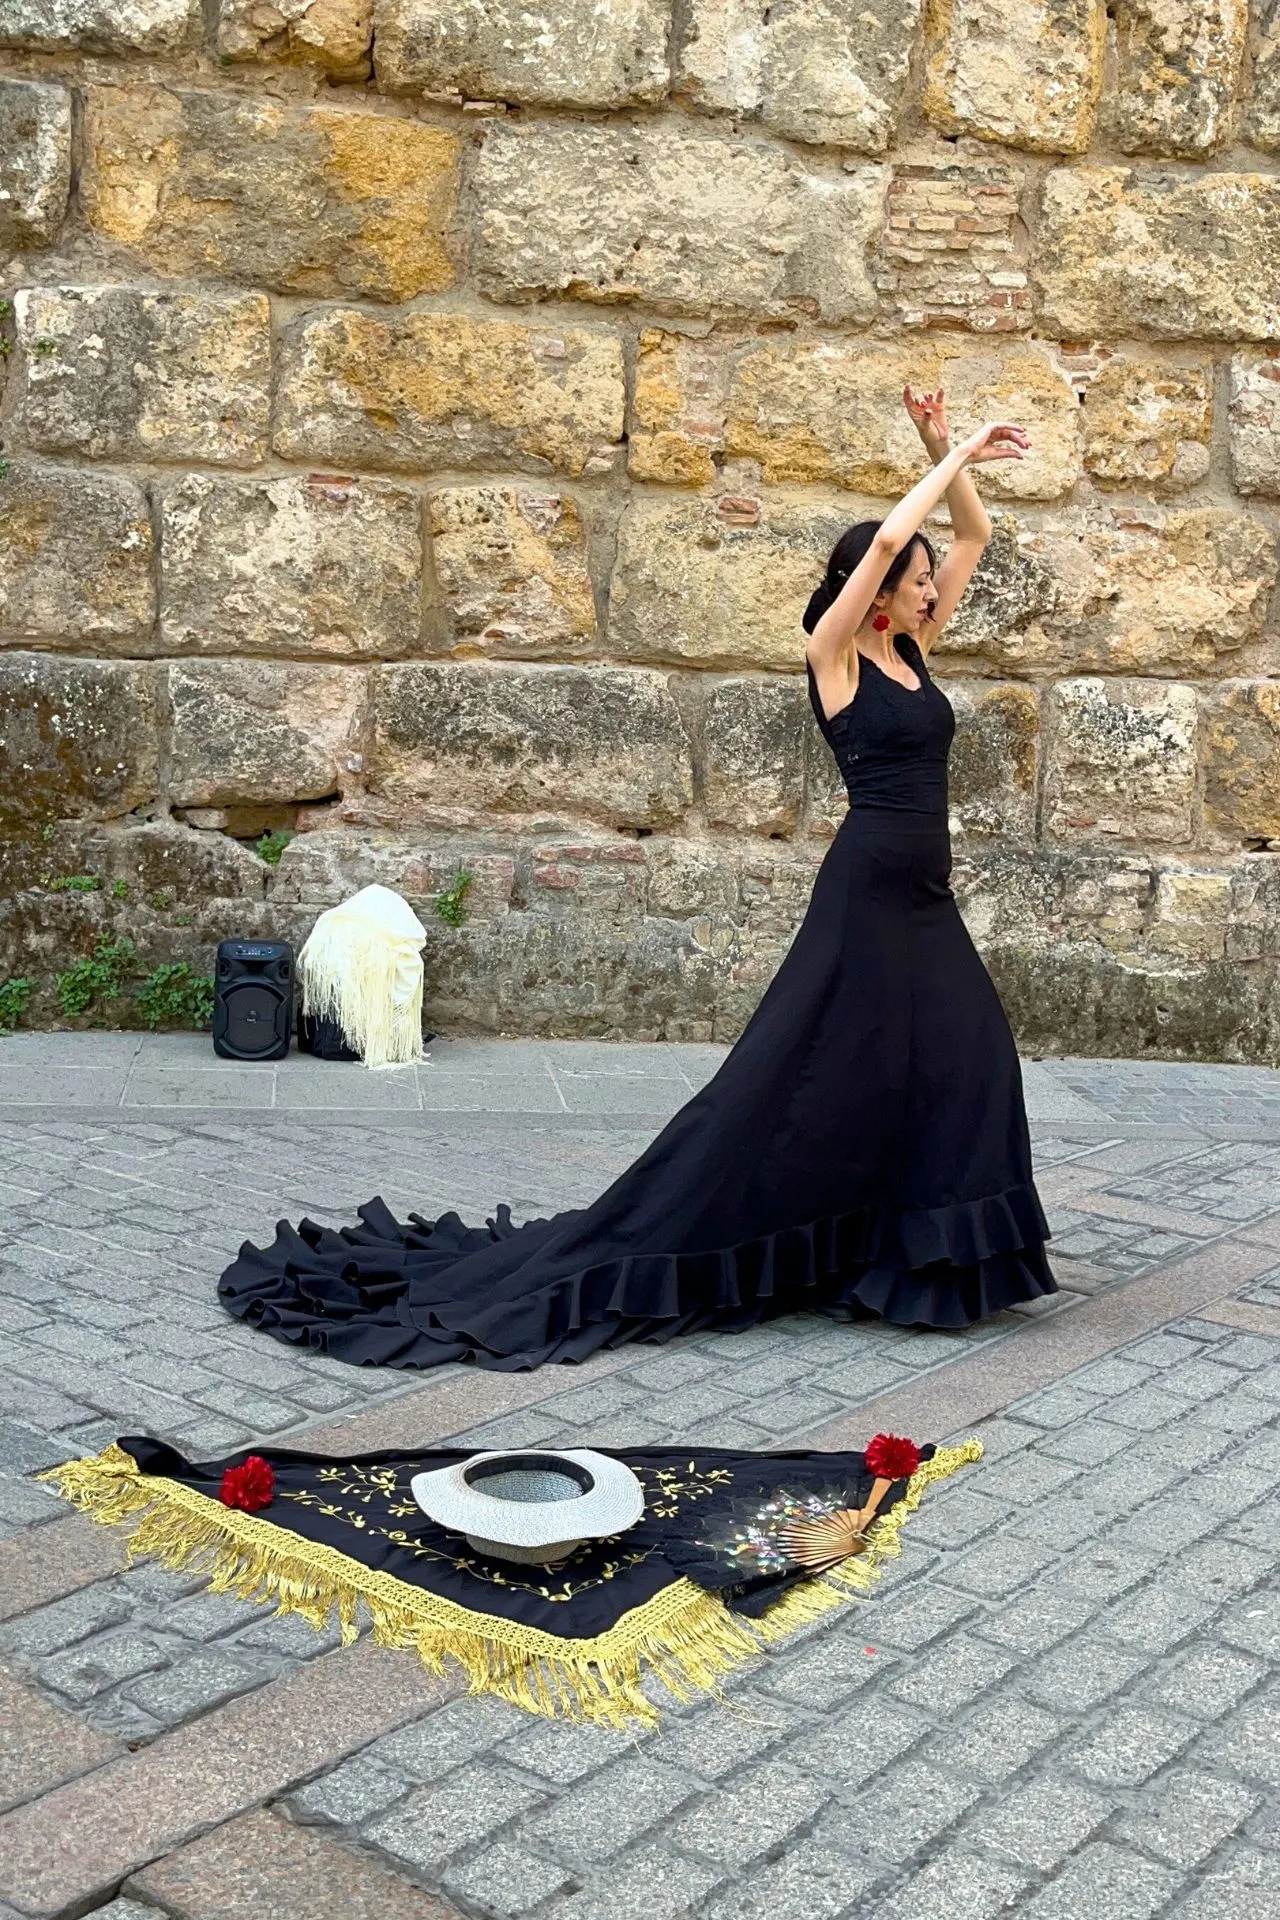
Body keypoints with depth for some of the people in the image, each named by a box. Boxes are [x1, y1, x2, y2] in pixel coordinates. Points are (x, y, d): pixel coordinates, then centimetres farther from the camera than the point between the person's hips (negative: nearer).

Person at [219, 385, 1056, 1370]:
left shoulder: (913, 649, 12)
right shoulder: (835, 654, -8)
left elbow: (974, 536, 16)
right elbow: (886, 540, -21)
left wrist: (948, 454, 2)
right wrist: (958, 456, -11)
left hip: (924, 896, 8)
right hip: (866, 890, -8)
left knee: (966, 1057, 8)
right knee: (808, 1076, -6)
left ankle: (916, 1254, 18)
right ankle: (662, 1255, 4)